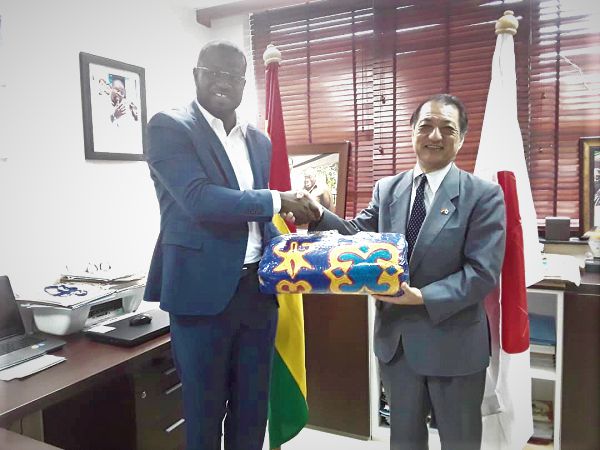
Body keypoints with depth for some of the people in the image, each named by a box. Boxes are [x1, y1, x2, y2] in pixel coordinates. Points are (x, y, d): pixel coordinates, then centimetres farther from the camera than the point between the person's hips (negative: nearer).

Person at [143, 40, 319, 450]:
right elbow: (199, 200, -21)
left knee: (253, 408, 18)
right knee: (205, 409, 12)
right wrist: (278, 201, -16)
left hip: (257, 288, 6)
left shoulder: (259, 140, 12)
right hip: (203, 290, -5)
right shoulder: (169, 127, -7)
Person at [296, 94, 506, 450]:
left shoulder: (484, 195, -10)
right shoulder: (387, 189, 4)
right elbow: (356, 235, 1)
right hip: (396, 338, 4)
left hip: (453, 342, -3)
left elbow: (483, 272, -16)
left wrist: (424, 297, -27)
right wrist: (318, 214, -17)